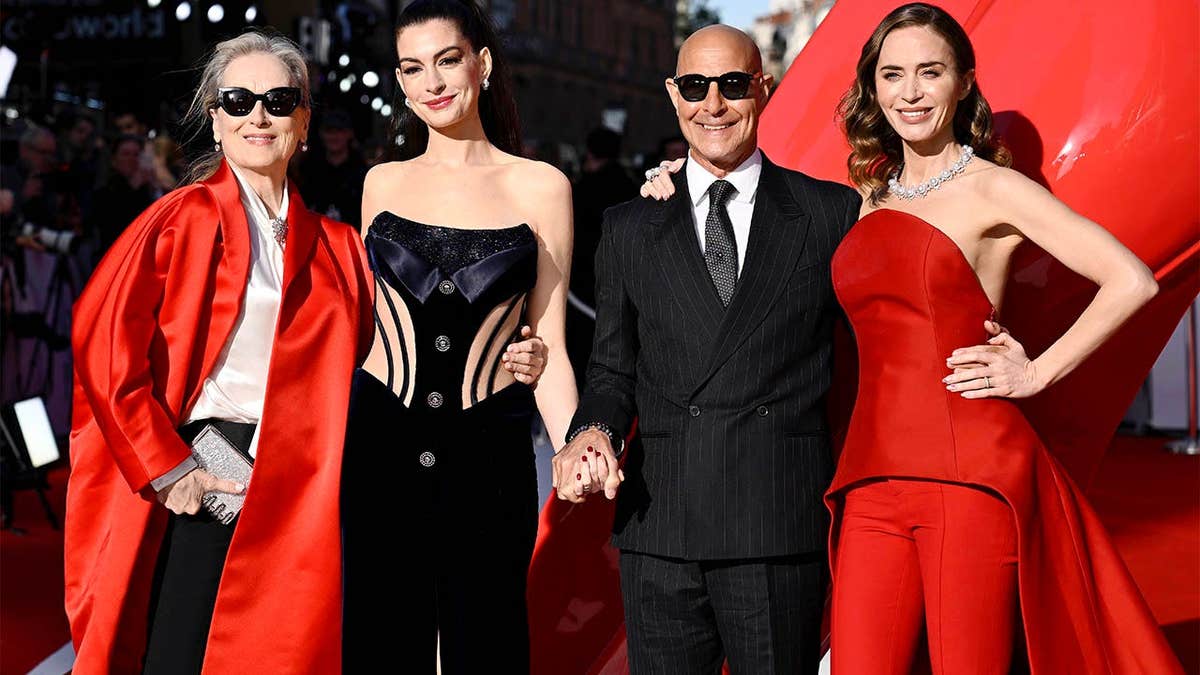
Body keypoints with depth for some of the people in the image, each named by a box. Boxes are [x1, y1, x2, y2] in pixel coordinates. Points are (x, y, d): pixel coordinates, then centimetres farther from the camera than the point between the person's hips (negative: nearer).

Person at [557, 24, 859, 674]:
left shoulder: (832, 212, 5)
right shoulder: (629, 229, 12)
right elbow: (613, 368, 15)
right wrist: (592, 433, -6)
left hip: (782, 528, -2)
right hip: (659, 528, 2)